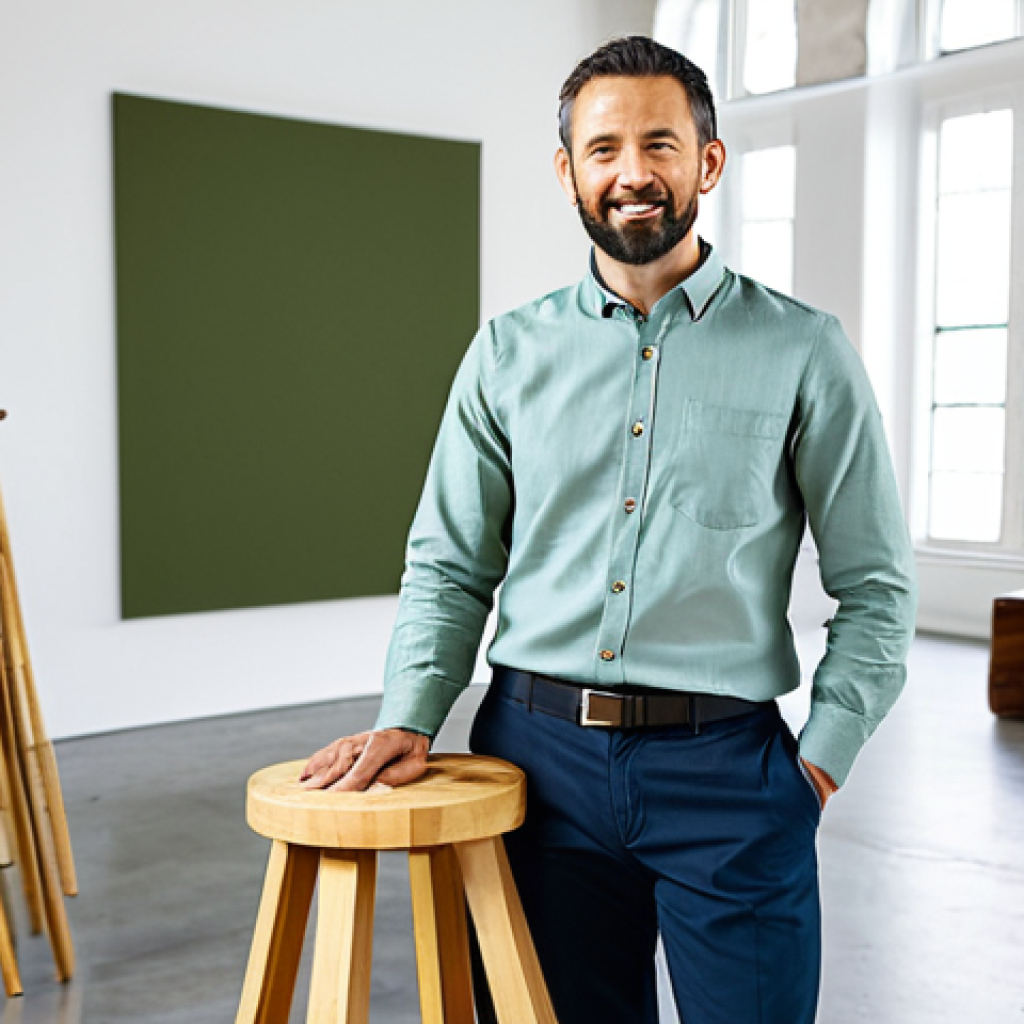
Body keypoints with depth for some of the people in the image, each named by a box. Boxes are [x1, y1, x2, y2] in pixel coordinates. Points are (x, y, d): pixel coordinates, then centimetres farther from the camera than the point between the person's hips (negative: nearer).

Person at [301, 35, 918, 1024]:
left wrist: (820, 759, -4)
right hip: (538, 753, 2)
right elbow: (448, 564, 8)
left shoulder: (802, 350, 0)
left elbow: (875, 587, 3)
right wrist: (408, 718, -5)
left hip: (724, 767, -1)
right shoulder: (510, 350, 6)